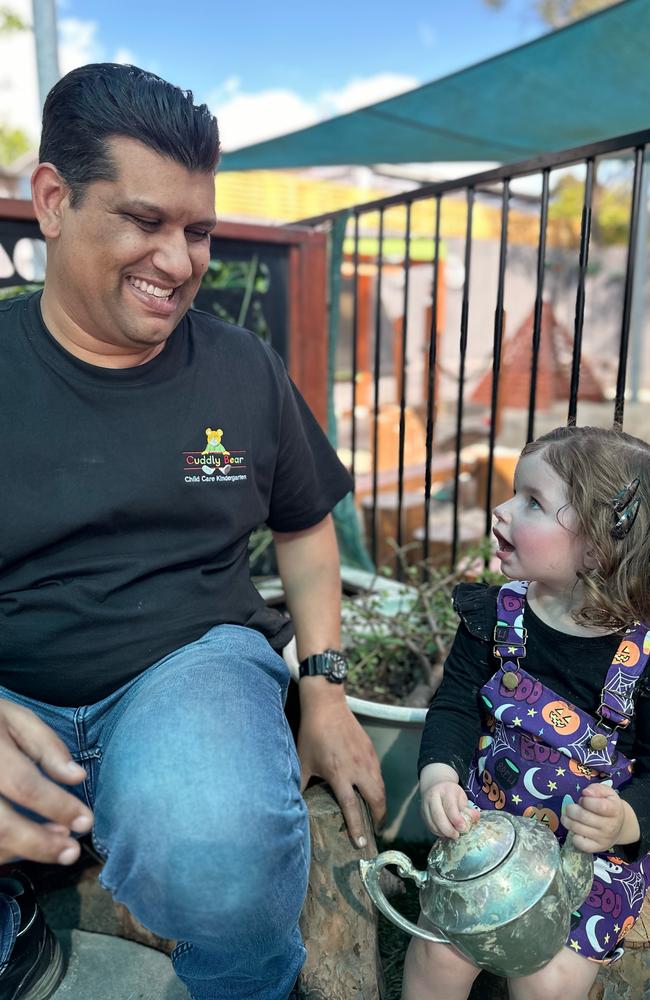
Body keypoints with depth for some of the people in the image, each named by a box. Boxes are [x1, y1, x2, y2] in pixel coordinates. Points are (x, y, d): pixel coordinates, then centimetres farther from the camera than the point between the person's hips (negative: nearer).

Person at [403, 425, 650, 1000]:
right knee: (440, 952, -3)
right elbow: (456, 705, -6)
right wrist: (438, 775, -24)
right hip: (486, 823, 2)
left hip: (599, 851, -2)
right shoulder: (496, 614, -9)